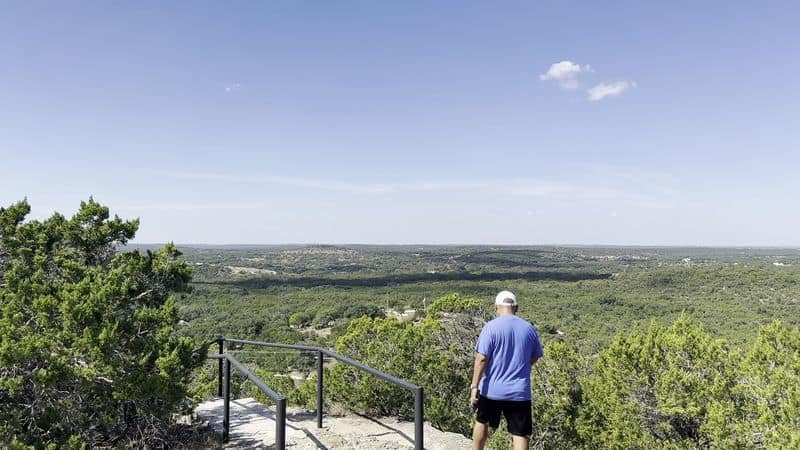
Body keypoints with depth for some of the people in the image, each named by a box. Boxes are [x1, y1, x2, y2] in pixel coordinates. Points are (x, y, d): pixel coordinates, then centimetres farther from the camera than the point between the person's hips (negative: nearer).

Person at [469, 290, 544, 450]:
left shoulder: (491, 327, -9)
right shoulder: (529, 328, 3)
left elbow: (481, 359, -14)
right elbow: (534, 358, 15)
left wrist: (474, 386, -10)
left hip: (491, 389, -2)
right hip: (520, 391, 2)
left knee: (481, 422, 21)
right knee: (520, 434, 4)